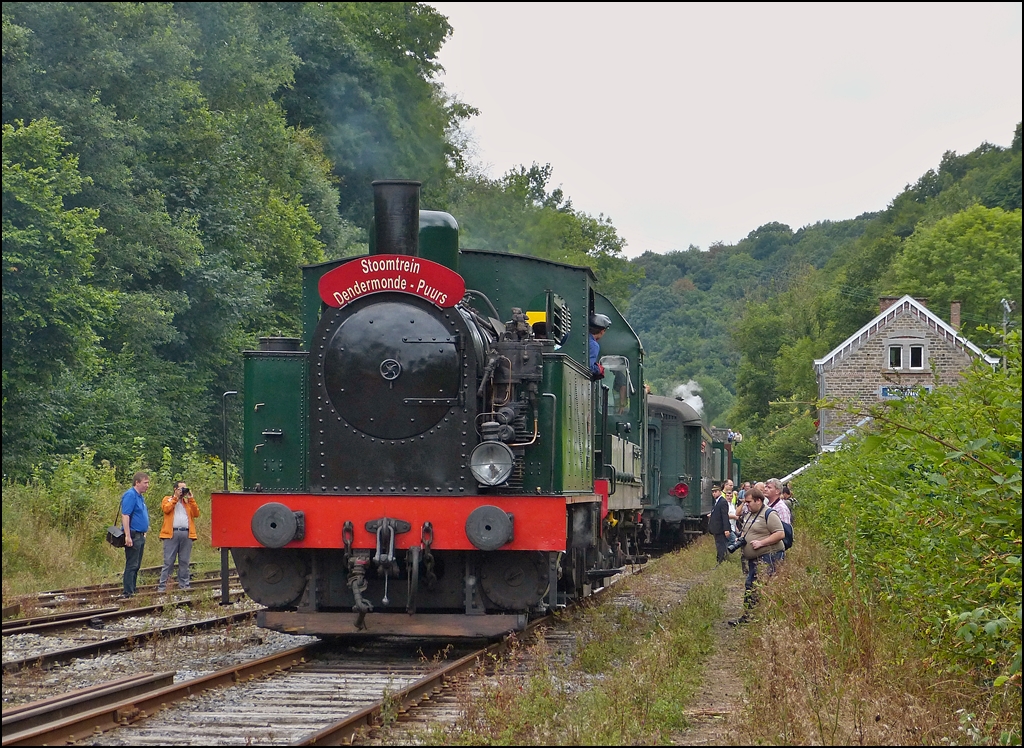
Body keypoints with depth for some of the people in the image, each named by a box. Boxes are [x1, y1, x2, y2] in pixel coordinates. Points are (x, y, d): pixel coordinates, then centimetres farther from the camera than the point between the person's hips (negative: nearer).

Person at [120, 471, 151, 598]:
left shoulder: (140, 496, 17)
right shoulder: (130, 495, -14)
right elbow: (125, 515, -21)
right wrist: (128, 536, -25)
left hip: (140, 536, 10)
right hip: (133, 535, -10)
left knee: (136, 566, 12)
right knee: (131, 565, -9)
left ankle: (132, 591, 16)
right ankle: (128, 593, -8)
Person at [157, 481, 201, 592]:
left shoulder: (188, 501, 22)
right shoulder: (167, 499, 14)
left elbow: (196, 513, 8)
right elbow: (166, 509, -7)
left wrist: (191, 499, 5)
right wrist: (176, 497, -2)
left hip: (186, 534, 3)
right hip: (172, 533, -3)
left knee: (184, 562, 5)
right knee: (168, 561, -6)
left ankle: (184, 585, 8)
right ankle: (162, 586, -6)